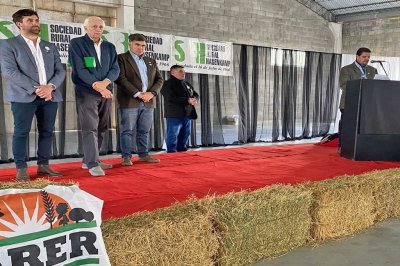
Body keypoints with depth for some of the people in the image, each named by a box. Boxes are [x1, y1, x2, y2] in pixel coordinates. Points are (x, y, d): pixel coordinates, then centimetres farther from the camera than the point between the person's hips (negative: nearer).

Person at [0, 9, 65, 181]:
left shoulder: (50, 47, 19)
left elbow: (60, 71, 12)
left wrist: (50, 87, -10)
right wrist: (35, 88, -17)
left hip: (50, 95, 5)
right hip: (24, 96, -4)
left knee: (47, 131, 4)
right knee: (21, 132, -4)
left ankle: (43, 165, 13)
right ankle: (21, 168, 3)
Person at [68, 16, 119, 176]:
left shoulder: (109, 47, 13)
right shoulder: (76, 43, -2)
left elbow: (115, 69, 5)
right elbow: (79, 69, -11)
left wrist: (106, 82, -16)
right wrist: (96, 84, -23)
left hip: (106, 92, 6)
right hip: (86, 92, -6)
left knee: (101, 128, 9)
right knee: (90, 128, -10)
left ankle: (89, 160, 20)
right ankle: (93, 164, -10)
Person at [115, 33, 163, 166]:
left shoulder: (151, 61, 19)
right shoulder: (121, 58, 0)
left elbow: (159, 79, 14)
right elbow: (120, 79, -11)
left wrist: (152, 93, -5)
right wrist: (137, 94, -16)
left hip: (148, 102, 5)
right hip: (129, 101, -5)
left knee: (144, 131, 9)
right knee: (127, 130, -3)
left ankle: (143, 154, 17)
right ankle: (126, 157, 2)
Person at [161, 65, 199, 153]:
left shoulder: (186, 84, 20)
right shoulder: (167, 84, -4)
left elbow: (195, 94, 18)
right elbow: (172, 98, -18)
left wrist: (195, 99, -8)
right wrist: (188, 100, -23)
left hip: (187, 115, 7)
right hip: (174, 116, -7)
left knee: (184, 139, 11)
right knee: (172, 139, -6)